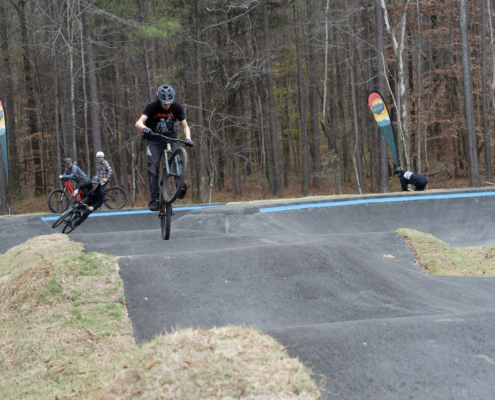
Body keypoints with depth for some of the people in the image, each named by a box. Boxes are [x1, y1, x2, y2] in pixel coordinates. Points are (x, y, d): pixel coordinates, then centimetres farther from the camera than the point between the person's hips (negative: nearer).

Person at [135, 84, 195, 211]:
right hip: (154, 139, -2)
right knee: (153, 166, -17)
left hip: (170, 137, 2)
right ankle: (155, 199, -18)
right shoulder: (152, 107, -17)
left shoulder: (177, 108, -10)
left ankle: (180, 186, -18)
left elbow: (185, 126, -5)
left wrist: (188, 138, -25)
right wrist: (144, 128, -51)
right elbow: (139, 122, -27)